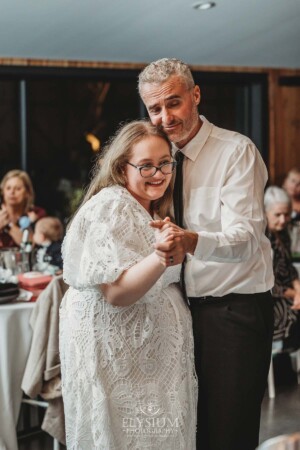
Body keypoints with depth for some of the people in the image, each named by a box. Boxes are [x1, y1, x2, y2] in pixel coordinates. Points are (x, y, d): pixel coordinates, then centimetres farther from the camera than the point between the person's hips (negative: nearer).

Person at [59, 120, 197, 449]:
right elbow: (116, 292, -24)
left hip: (146, 345, 9)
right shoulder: (111, 207, -16)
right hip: (112, 345, -9)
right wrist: (159, 258, -36)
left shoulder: (148, 211, 14)